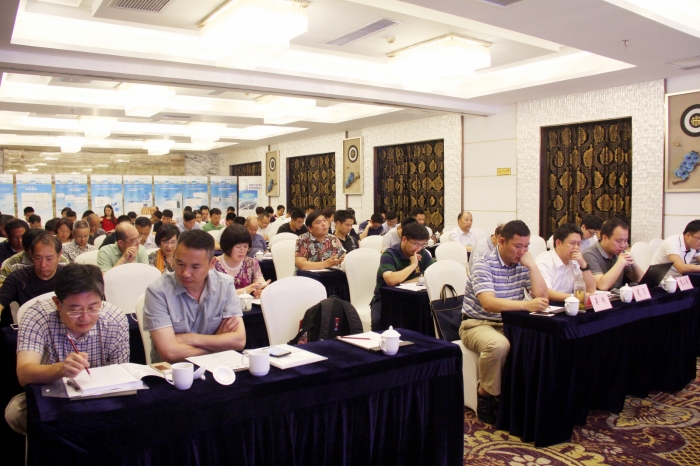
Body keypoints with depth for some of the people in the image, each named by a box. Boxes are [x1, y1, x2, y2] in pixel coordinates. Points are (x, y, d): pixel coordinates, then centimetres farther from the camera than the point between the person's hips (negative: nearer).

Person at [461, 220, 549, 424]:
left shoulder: (523, 265, 4)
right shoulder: (484, 265, -15)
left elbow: (542, 296, -5)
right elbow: (488, 304, -29)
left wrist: (532, 265, -13)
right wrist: (526, 305, -40)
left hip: (509, 324, 6)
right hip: (478, 324, -5)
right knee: (498, 345, -37)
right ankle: (485, 393, -11)